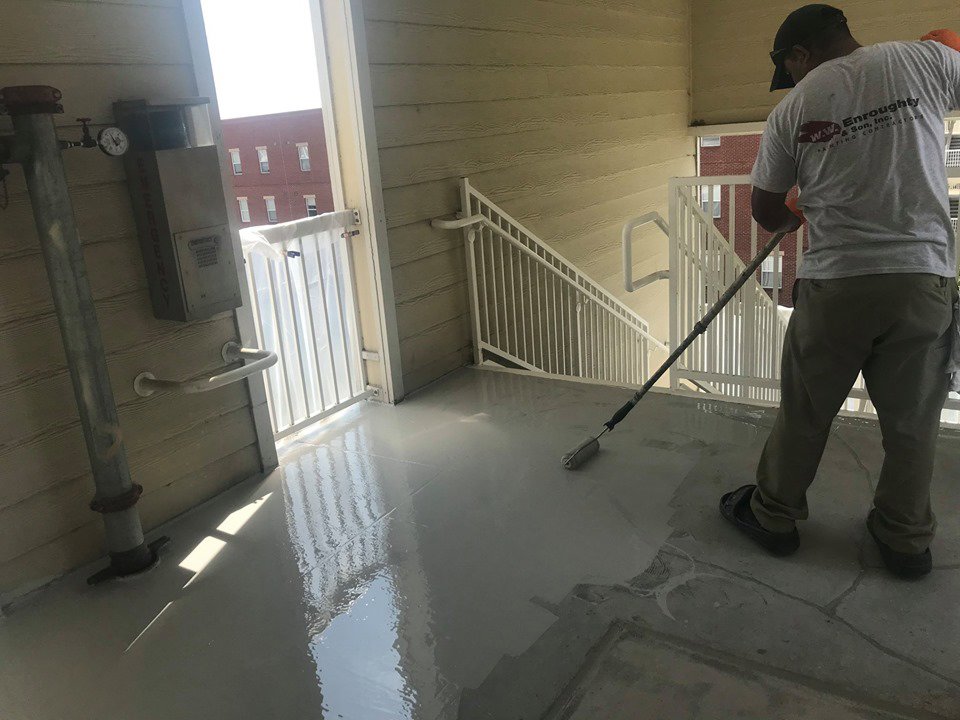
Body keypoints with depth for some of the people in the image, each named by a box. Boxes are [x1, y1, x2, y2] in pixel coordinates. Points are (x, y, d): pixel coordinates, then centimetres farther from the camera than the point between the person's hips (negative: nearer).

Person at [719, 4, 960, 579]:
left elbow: (765, 212, 11)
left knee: (805, 412, 14)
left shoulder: (793, 109, 2)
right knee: (913, 420, 14)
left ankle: (774, 515, 29)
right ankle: (907, 540, 29)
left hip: (834, 283, -1)